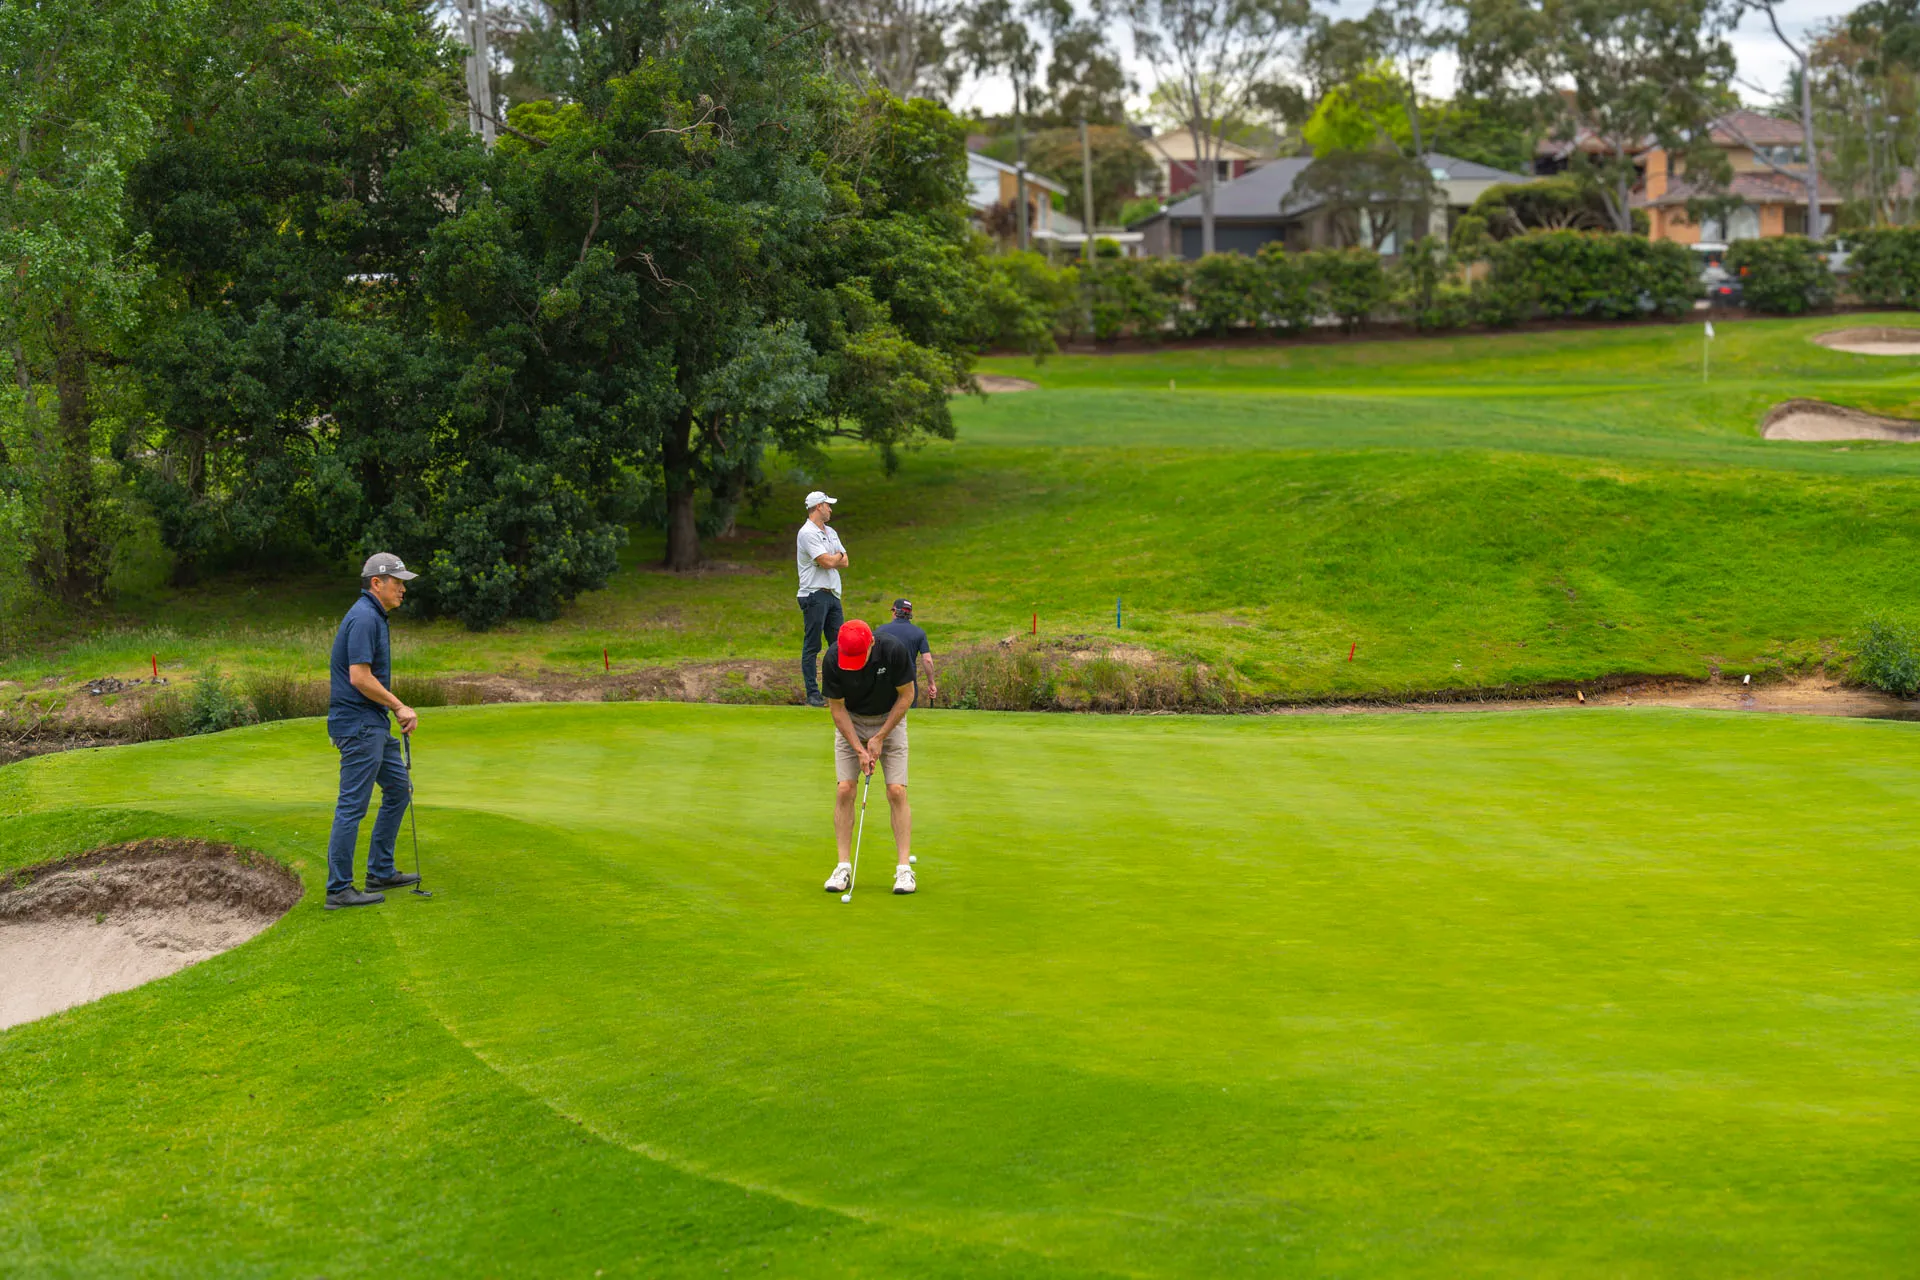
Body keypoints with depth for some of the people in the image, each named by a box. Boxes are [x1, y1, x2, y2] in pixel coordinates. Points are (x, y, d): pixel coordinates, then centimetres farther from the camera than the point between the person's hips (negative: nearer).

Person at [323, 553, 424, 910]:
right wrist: (400, 707, -13)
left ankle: (381, 873, 23)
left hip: (372, 725, 11)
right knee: (352, 806, -6)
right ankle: (339, 890, -1)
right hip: (358, 726, -11)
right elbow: (359, 677, -23)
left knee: (399, 789, 17)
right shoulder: (364, 618, -17)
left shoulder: (373, 617, 16)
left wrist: (397, 710, 14)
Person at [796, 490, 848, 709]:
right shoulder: (807, 533, -11)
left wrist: (831, 559, -7)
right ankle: (813, 694, -3)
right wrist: (838, 555, 2)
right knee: (812, 646, -4)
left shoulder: (831, 533, 18)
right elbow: (828, 562, -18)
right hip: (814, 595, -9)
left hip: (833, 594, 9)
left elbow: (844, 562, 12)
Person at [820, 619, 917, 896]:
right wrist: (859, 749, -20)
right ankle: (844, 867, -2)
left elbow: (906, 696, -15)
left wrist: (880, 738, -16)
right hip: (850, 722, 1)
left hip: (889, 720, -1)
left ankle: (904, 868, -7)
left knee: (897, 791, -10)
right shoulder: (833, 659, -27)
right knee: (844, 790, -9)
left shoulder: (894, 650, -30)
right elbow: (837, 708, -15)